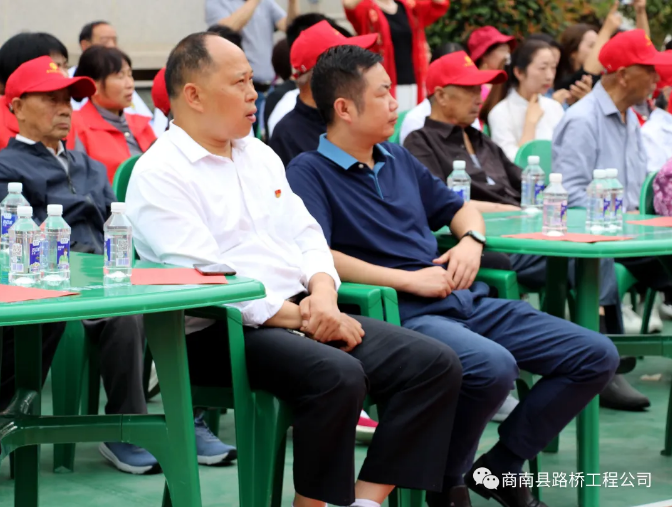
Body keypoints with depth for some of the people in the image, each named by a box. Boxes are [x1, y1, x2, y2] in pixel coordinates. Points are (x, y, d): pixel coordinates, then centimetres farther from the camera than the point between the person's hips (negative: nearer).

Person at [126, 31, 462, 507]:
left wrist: (323, 294, -5)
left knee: (436, 364, -9)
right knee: (338, 374, -35)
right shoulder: (158, 174, -6)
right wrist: (300, 317, -17)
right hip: (220, 334, -8)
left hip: (304, 313, 8)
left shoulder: (259, 154, 20)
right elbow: (203, 278, -16)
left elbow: (306, 235, 18)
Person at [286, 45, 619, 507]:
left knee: (597, 356, -2)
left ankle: (500, 467, 10)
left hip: (465, 301, 8)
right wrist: (409, 280, -15)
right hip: (403, 313, -8)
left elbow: (459, 208, 33)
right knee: (493, 366, -38)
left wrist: (471, 240, 8)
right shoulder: (309, 172, -3)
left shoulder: (397, 158, 21)